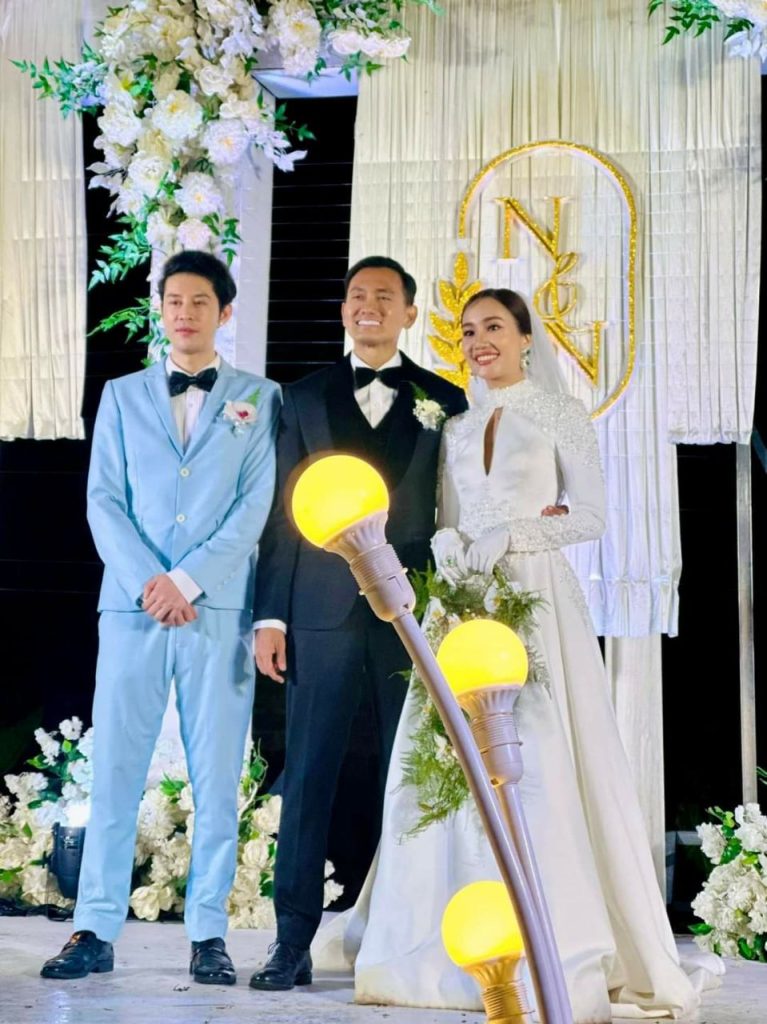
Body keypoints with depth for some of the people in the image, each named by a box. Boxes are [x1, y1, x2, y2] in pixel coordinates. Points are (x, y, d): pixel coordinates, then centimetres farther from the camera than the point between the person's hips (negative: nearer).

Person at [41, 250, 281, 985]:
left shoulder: (258, 399, 9)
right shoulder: (122, 396, 14)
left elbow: (257, 503, -1)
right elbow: (103, 501, 5)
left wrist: (189, 580, -11)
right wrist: (149, 582, -10)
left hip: (219, 612, -1)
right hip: (131, 607, 1)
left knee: (217, 779, 1)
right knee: (113, 772, -1)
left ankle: (208, 934, 6)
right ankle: (95, 931, 3)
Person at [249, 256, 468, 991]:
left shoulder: (444, 403, 9)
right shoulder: (305, 399, 12)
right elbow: (282, 514, 8)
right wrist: (270, 614, 1)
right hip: (322, 611, 0)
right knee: (306, 777, -2)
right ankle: (293, 942, 1)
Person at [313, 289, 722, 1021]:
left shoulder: (562, 415, 3)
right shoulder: (457, 427, 16)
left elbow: (590, 516, -3)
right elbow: (448, 518, 14)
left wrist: (512, 537, -14)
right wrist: (447, 547, -8)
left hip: (536, 600, -5)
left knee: (541, 764, -11)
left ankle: (569, 953, -8)